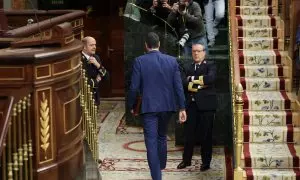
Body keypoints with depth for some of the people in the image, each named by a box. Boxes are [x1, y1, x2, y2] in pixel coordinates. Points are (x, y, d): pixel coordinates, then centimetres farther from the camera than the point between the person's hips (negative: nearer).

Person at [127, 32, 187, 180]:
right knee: (162, 137, 24)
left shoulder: (139, 61, -7)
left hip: (149, 107, -4)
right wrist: (182, 108, 2)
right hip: (167, 106, 4)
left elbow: (134, 87, -8)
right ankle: (160, 166, 40)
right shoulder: (172, 60, 0)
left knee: (151, 142, -2)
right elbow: (178, 86, -2)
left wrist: (131, 105, 6)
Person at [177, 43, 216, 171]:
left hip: (206, 104, -3)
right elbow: (183, 83, -1)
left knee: (206, 134, 2)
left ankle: (206, 162, 11)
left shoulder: (210, 65, 4)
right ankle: (186, 160, 17)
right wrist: (198, 85, -14)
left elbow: (210, 78, -17)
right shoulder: (187, 68, 15)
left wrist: (193, 79, -9)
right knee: (189, 133, 6)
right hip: (191, 104, 3)